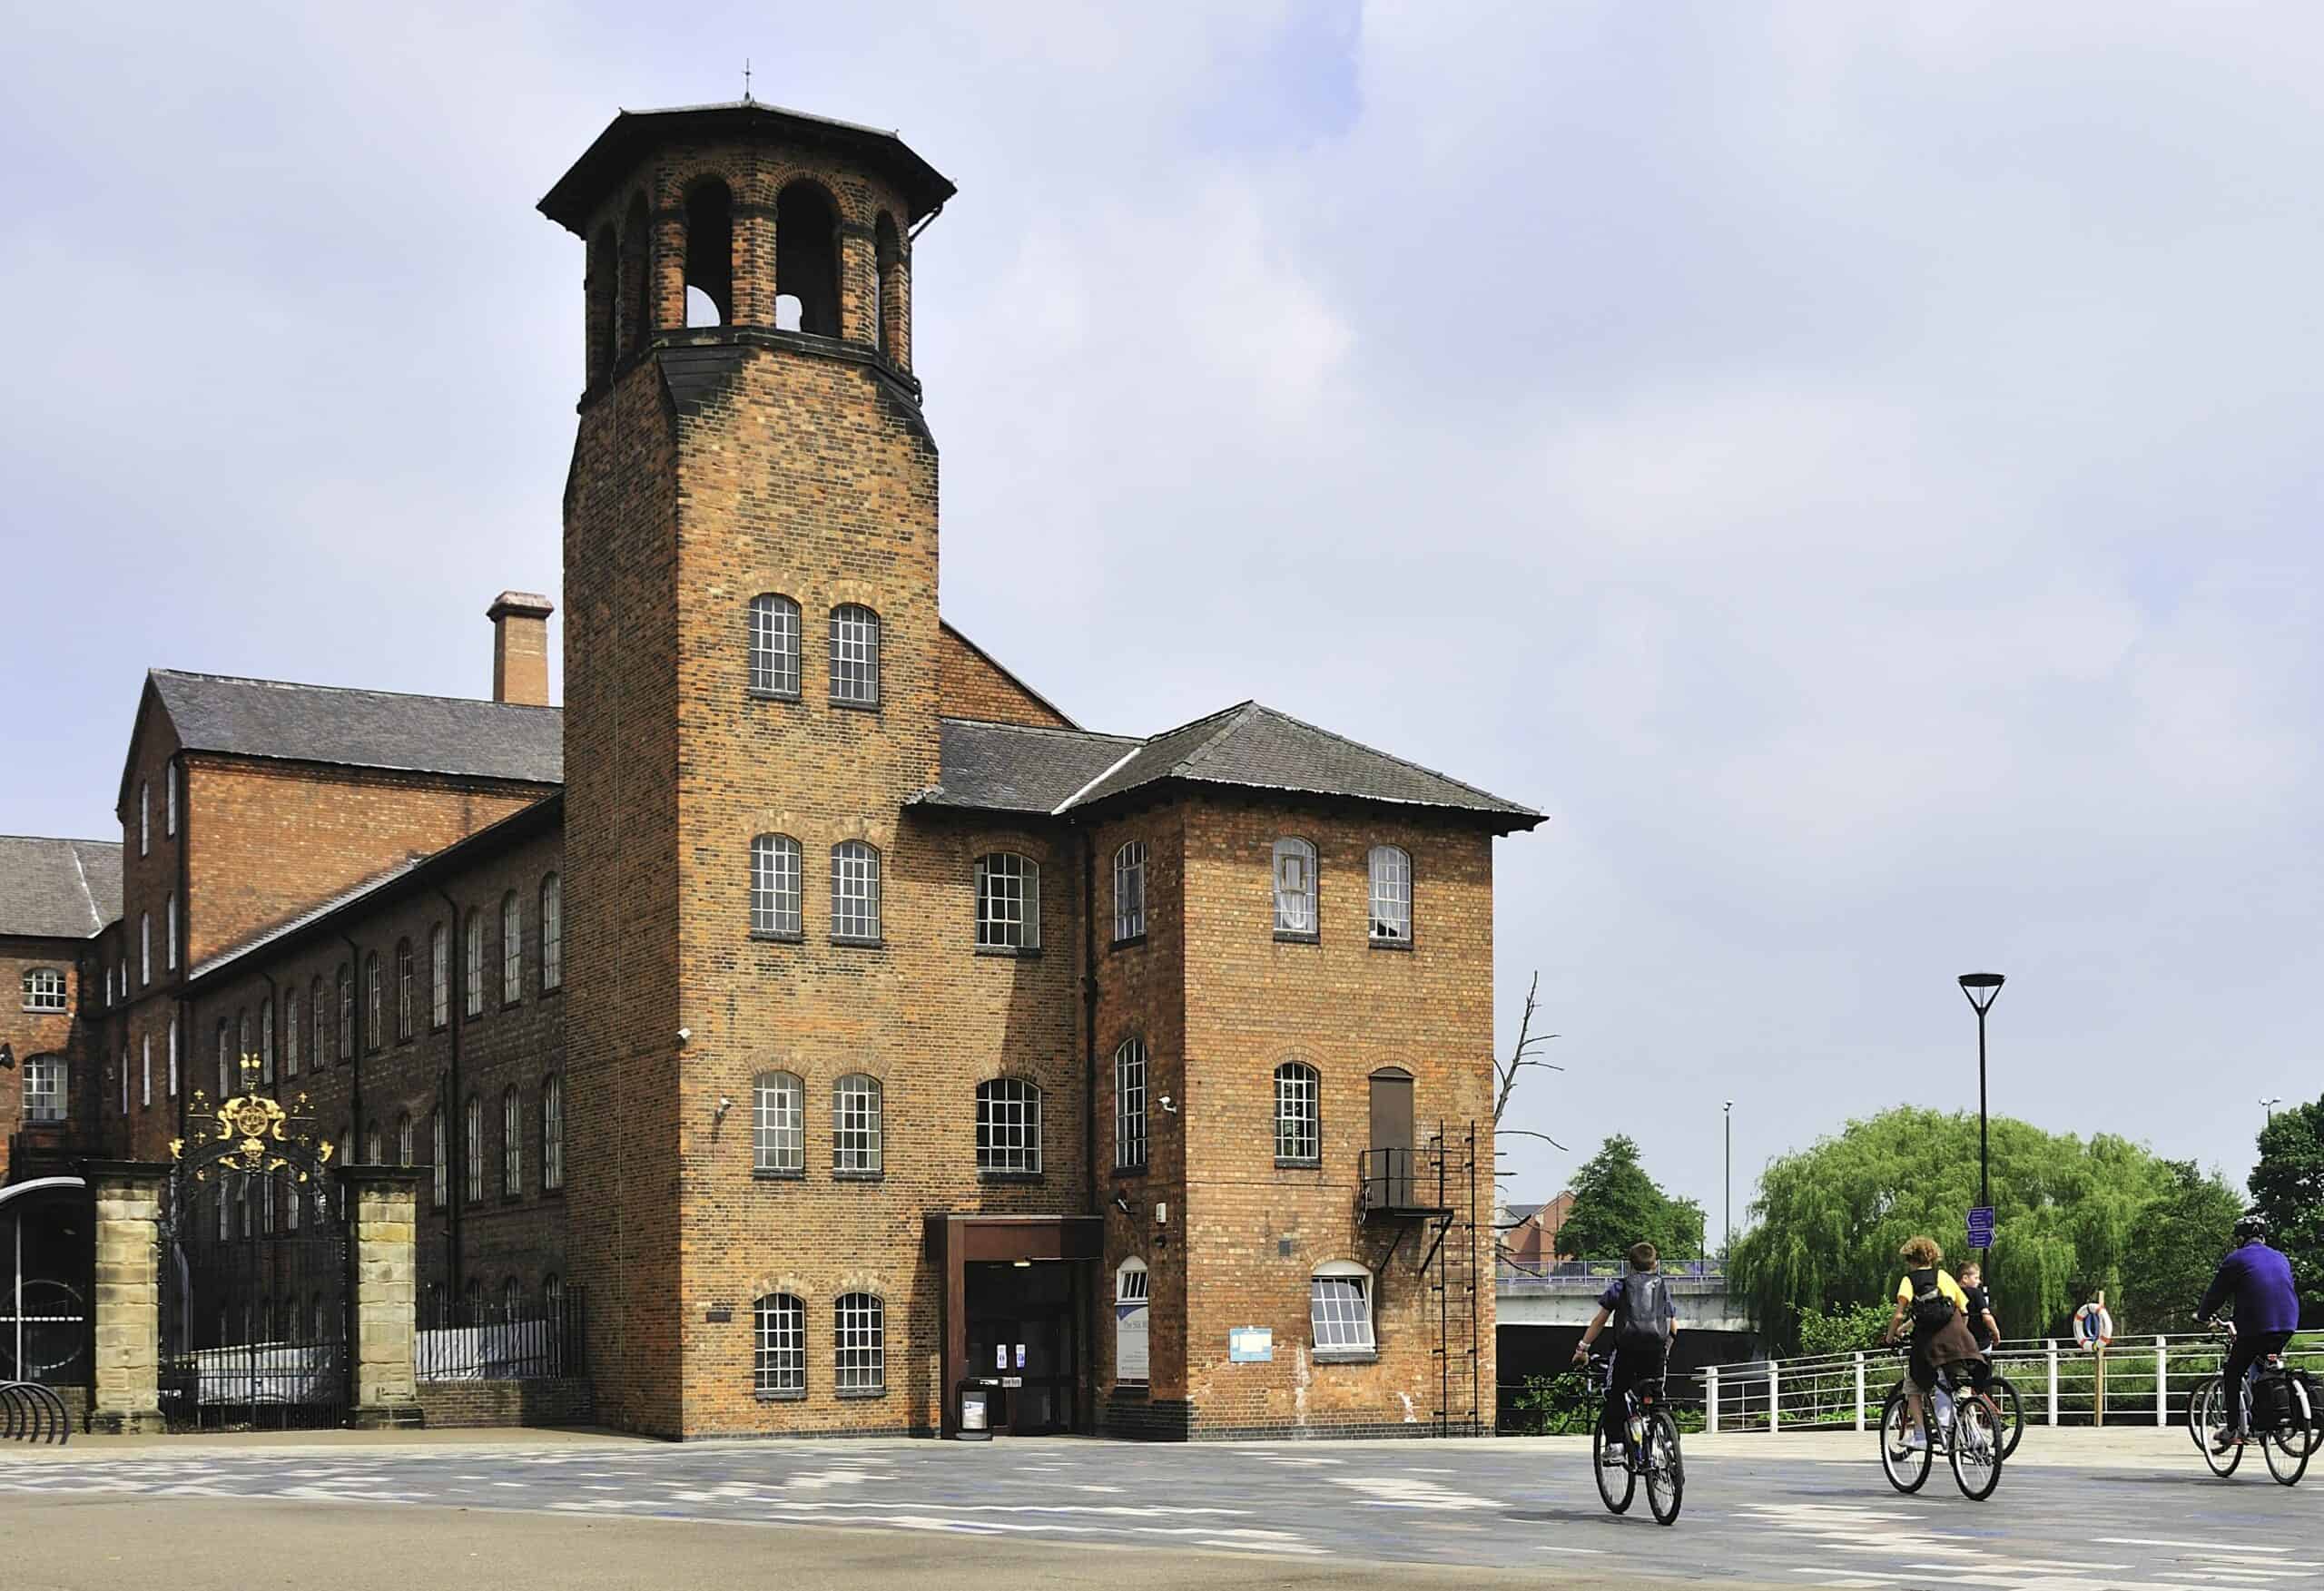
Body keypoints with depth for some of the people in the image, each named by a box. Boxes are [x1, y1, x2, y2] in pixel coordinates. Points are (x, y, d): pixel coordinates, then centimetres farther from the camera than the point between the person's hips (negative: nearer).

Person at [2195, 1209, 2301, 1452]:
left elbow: (2217, 1293, 5)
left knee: (2232, 1376, 7)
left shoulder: (2236, 1259, 2)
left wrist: (2203, 1315, 23)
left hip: (2255, 1326, -6)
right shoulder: (2281, 1258, 19)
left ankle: (2233, 1430, 0)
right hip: (2287, 1325, 6)